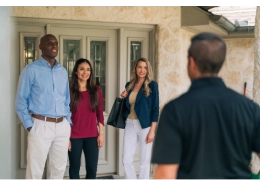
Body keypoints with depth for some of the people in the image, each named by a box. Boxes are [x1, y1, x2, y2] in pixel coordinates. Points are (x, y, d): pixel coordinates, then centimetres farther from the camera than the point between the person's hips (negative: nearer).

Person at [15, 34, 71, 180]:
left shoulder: (63, 71, 13)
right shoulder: (31, 70, -3)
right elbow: (21, 100, -4)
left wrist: (68, 122, 10)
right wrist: (29, 125, -9)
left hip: (62, 126, 5)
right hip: (41, 125, -5)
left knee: (59, 168, 12)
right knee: (35, 170, -2)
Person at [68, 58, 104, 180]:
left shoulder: (96, 90, 5)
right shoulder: (69, 90, -4)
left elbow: (100, 114, 8)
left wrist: (101, 133, 3)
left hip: (92, 136, 3)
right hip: (74, 136, -2)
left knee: (92, 168, 3)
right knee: (75, 167, 8)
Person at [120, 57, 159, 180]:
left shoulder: (152, 85, -4)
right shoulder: (129, 85, 9)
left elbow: (155, 109, -7)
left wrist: (152, 130, -12)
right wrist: (124, 98, -1)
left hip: (145, 126, -4)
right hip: (130, 124, 4)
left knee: (144, 161, 3)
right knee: (126, 159, 1)